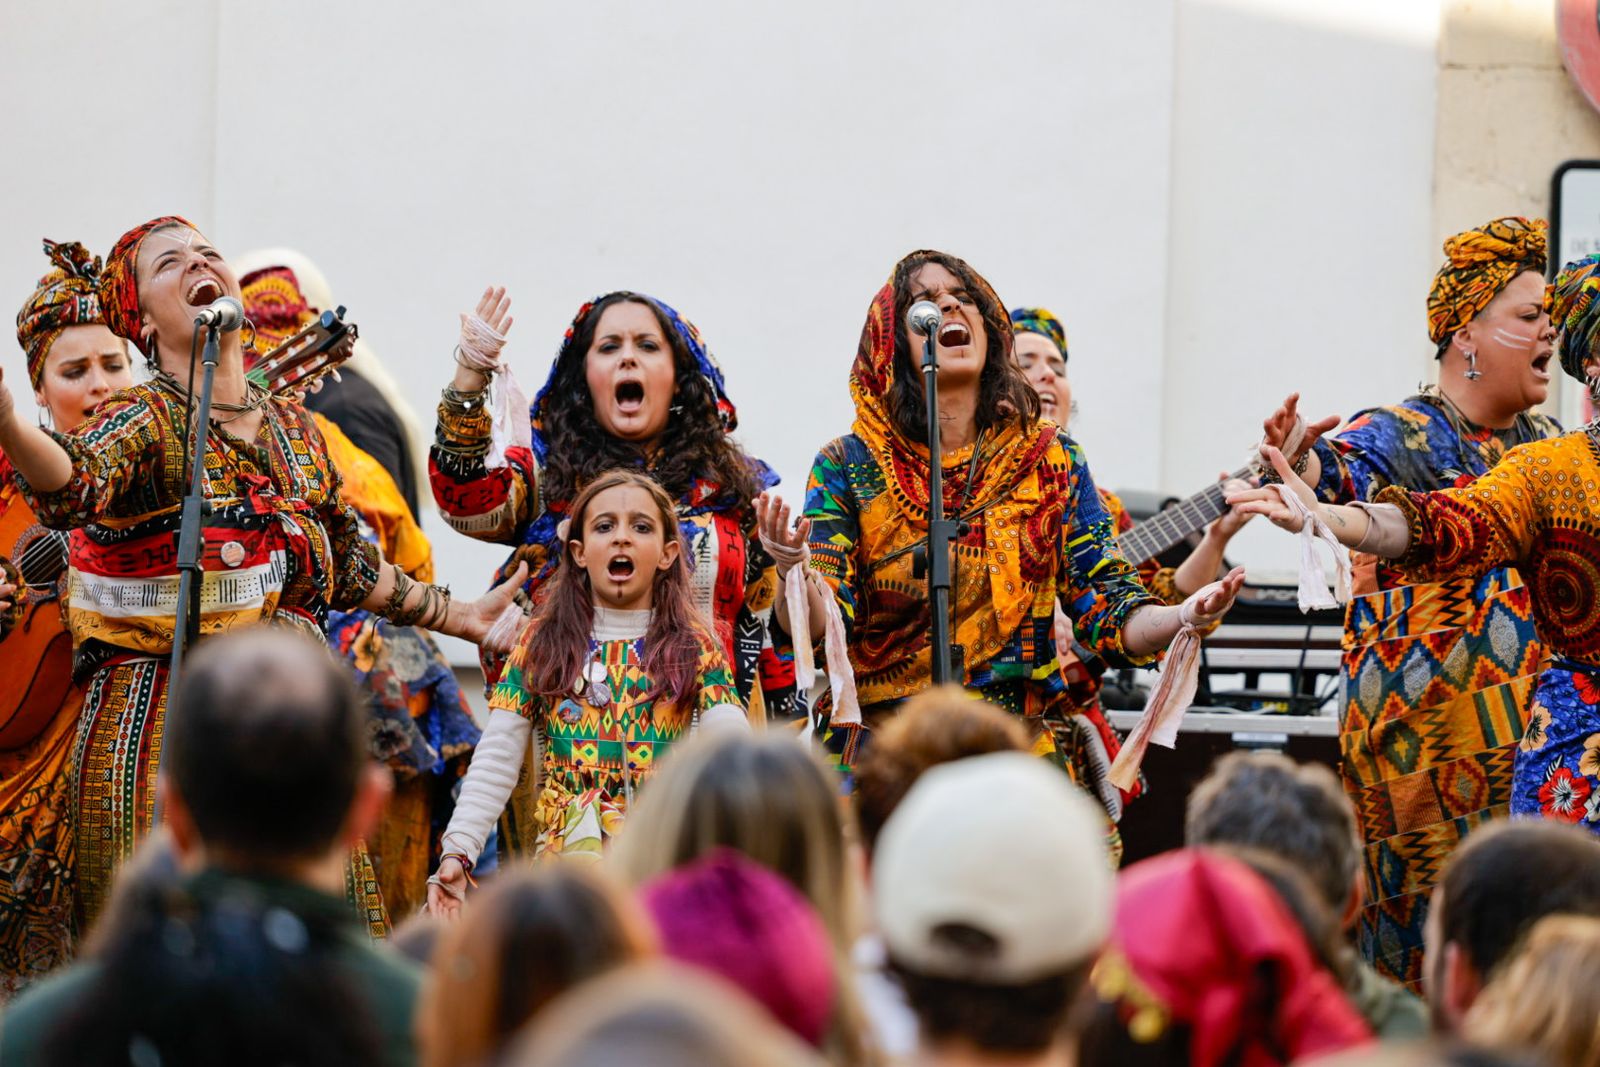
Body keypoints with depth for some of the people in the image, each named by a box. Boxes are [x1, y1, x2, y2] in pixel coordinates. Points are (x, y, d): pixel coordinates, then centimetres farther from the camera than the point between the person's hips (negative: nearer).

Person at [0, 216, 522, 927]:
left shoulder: (294, 429, 13)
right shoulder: (145, 422, -7)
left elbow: (349, 565, 26)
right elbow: (74, 483, -30)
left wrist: (456, 616, 32)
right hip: (164, 729, -6)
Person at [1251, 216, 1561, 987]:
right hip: (1424, 733, -6)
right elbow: (1351, 479, -26)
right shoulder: (1400, 438, -4)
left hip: (1535, 725, 6)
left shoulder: (1548, 444, 16)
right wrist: (1306, 463, -46)